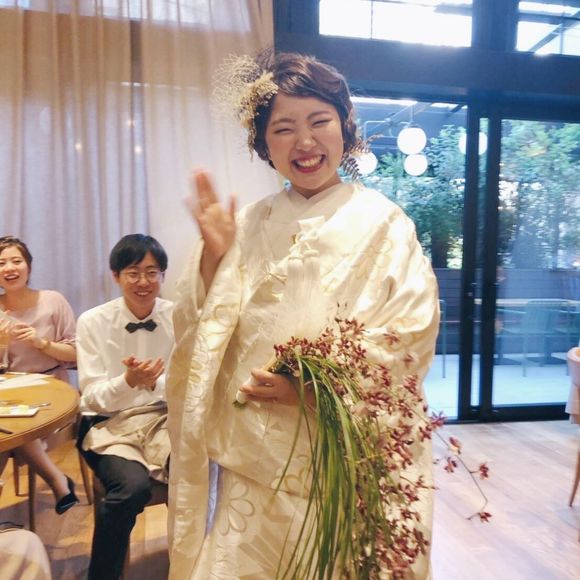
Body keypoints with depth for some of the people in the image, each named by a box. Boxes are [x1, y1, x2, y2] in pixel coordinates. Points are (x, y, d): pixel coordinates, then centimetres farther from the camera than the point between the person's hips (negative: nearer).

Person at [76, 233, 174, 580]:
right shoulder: (93, 322, -5)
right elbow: (94, 396, -6)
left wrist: (155, 382, -23)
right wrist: (129, 382, -27)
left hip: (164, 419, 2)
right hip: (110, 424, -1)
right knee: (133, 486, -30)